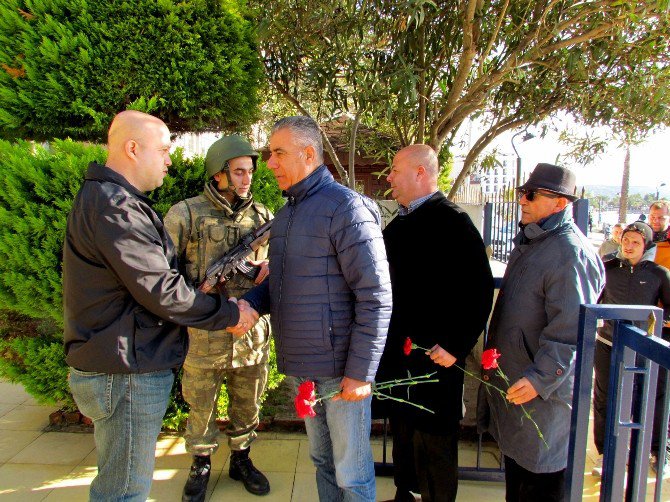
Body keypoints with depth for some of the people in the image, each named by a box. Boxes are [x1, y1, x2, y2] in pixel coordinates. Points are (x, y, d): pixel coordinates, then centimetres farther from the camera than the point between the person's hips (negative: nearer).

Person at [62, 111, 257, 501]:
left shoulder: (113, 200, 16)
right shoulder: (113, 205, -20)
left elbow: (152, 277, 15)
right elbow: (160, 291, -23)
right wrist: (229, 314, -13)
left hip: (131, 368, 11)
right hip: (125, 372, -11)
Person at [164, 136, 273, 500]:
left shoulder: (262, 216, 5)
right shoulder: (186, 214, -7)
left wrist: (272, 274, -9)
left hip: (252, 332, 3)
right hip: (203, 334, -3)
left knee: (248, 403, 19)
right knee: (201, 406, 15)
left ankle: (241, 459, 42)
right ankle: (201, 466, 39)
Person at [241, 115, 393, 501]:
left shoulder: (347, 208, -15)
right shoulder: (286, 214, 11)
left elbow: (375, 298, -18)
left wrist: (361, 372, -18)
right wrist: (250, 303, -1)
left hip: (341, 369, -7)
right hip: (302, 367, 8)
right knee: (322, 459, 23)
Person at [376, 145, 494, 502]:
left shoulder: (453, 223, -13)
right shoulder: (397, 225, 11)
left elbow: (479, 291, -17)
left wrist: (457, 346, -19)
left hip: (435, 356, -8)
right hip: (396, 352, 8)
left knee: (433, 437, 6)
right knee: (402, 429, 21)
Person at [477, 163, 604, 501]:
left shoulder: (571, 252, -20)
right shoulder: (529, 241, 12)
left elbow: (570, 330, -24)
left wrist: (539, 378, -26)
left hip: (543, 390, -9)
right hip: (512, 380, 10)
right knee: (515, 471, 24)